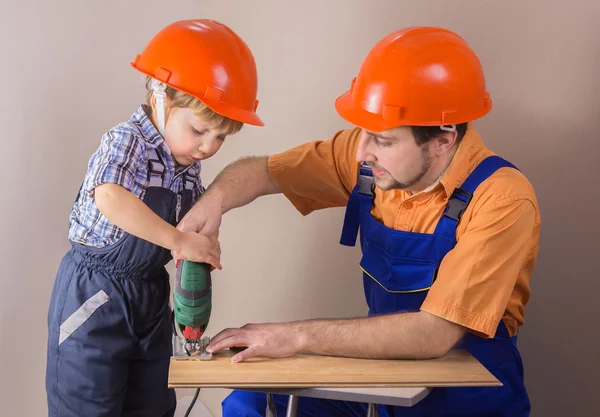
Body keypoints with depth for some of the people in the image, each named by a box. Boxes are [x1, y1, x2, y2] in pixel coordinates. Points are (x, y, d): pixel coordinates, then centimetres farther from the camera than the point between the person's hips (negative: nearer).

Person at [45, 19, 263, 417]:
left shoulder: (189, 164, 3)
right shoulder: (126, 141, -20)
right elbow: (110, 198, -39)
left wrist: (204, 243, -9)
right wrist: (179, 240, -38)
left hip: (151, 294, 7)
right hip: (95, 295, -7)